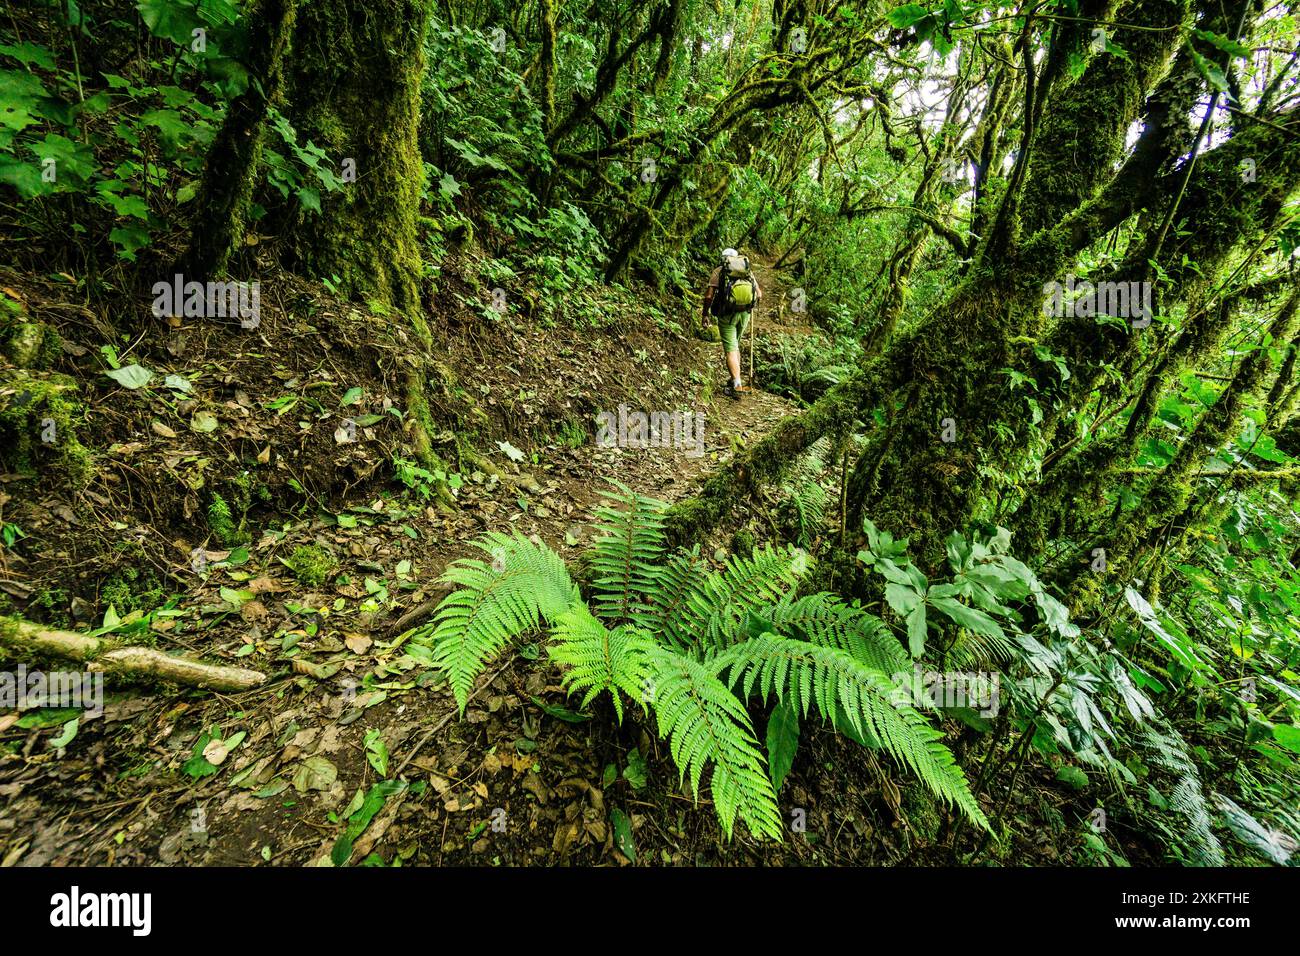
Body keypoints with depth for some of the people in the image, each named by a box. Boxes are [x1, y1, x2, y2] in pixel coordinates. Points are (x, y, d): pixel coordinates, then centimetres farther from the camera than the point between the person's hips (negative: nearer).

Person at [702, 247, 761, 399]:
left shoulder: (719, 271, 4)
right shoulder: (748, 271, 15)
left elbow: (709, 296, -6)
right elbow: (759, 294, 10)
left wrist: (705, 314, 7)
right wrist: (752, 306, 29)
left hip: (727, 314, -4)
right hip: (745, 313, 4)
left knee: (730, 349, -5)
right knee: (735, 345, 23)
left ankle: (737, 385, -16)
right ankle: (734, 379, 27)